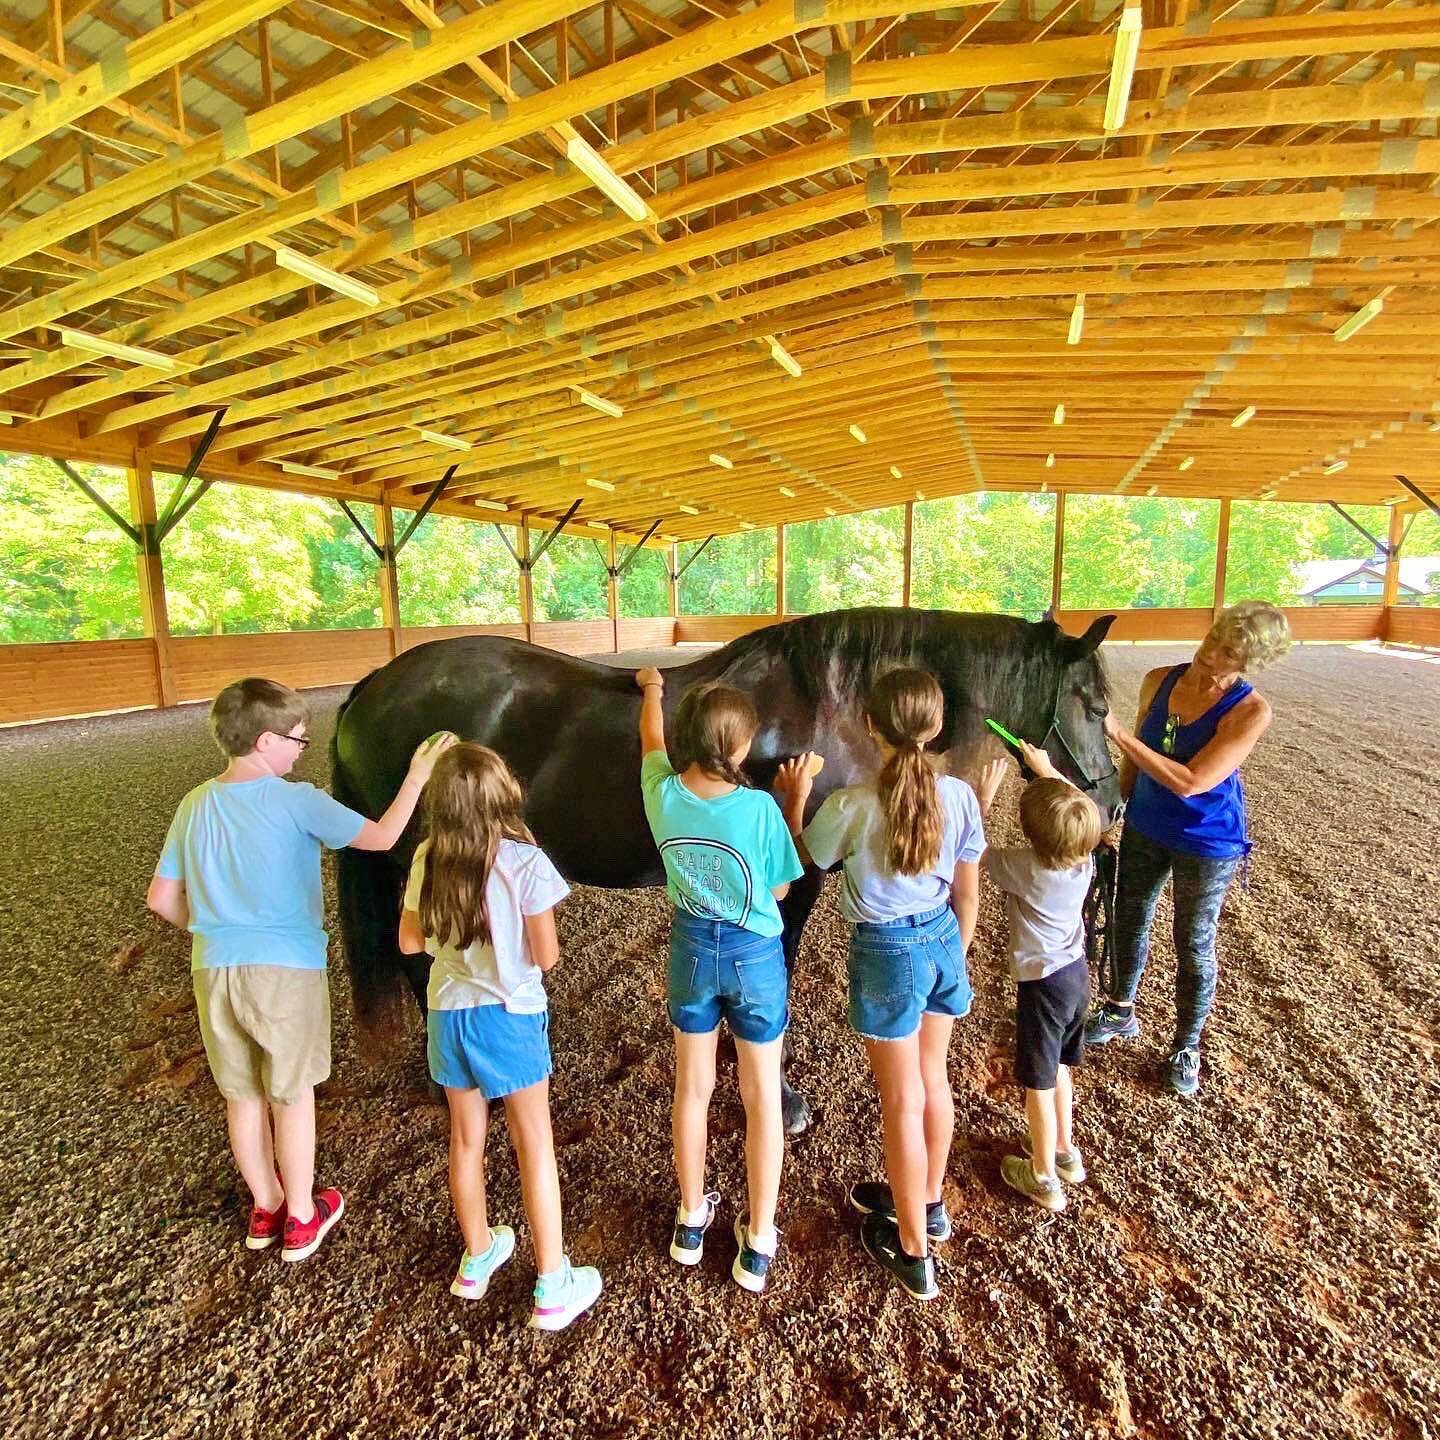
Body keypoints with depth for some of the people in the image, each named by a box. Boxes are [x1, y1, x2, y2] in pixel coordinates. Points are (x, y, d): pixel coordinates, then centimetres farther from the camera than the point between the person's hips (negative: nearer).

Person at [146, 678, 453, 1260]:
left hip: (214, 970, 5)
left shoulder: (195, 805, 2)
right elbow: (381, 837, -13)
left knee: (243, 1096, 20)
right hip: (285, 970, -5)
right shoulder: (296, 801, -16)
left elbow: (161, 898, 6)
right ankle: (302, 1219, 29)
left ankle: (265, 1207, 39)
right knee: (292, 1095, 13)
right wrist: (416, 778, -3)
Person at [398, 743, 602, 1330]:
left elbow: (410, 941, 3)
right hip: (509, 1016, -4)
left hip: (448, 1013, 4)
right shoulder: (525, 862, -22)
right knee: (534, 1144, 11)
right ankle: (553, 1287, 23)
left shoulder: (427, 860, -8)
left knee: (466, 1139, 21)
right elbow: (547, 956, -16)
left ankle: (477, 1258, 43)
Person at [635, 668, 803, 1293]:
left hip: (692, 948, 3)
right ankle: (758, 1246, 30)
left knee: (692, 1089, 21)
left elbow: (651, 737, 8)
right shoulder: (760, 808, -24)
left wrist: (652, 688, 29)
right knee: (762, 1098, 15)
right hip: (755, 956, -3)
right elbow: (780, 890, -9)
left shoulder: (663, 793, -15)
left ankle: (691, 1220, 41)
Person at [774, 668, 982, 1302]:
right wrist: (955, 954, 16)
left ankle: (913, 1251, 30)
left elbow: (801, 862, -4)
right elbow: (967, 894, 1)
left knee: (901, 1101, 11)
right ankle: (928, 1202, 48)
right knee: (933, 1077, 25)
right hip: (943, 940, 5)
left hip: (887, 952, -5)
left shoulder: (851, 805, -23)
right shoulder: (959, 795, -10)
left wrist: (794, 800, 7)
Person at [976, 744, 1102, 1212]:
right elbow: (1076, 807, 10)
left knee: (1038, 1084, 11)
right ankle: (1065, 1150, 45)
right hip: (1077, 972, 7)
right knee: (1059, 1068, 27)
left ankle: (1043, 1177, 28)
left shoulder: (1022, 868, -28)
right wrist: (1046, 768, 17)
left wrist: (984, 797, -6)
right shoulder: (1085, 858, -10)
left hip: (1042, 984, -7)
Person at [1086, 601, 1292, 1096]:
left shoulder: (1250, 712, -23)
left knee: (1193, 946, 12)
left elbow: (1191, 782, -32)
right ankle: (1120, 1011, 44)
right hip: (1144, 829, 5)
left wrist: (1119, 733, -36)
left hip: (1206, 845, -4)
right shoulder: (1159, 681, -9)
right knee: (1129, 919, 20)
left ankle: (1187, 1047, 35)